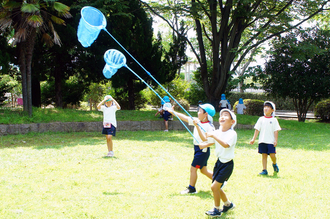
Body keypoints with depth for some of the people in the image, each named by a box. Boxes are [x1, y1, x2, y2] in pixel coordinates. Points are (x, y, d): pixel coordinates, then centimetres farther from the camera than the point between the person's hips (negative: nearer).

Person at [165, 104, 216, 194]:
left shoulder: (209, 126, -20)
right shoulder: (197, 121, 2)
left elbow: (205, 139, -30)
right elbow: (185, 118, 6)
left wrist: (197, 126, -36)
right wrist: (172, 112, 3)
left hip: (203, 150, -8)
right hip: (197, 148, 8)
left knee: (193, 168, -3)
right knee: (203, 170, 16)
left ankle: (191, 188, 10)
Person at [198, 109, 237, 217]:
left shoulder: (232, 133, -17)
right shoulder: (217, 132, 3)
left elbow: (226, 144, -34)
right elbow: (209, 142, 17)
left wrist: (213, 136, -37)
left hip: (227, 164, -7)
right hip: (219, 162, 7)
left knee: (215, 186, -11)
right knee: (217, 187, 14)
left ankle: (217, 210, 7)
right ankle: (228, 204, 38)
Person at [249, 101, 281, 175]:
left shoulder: (274, 120, 3)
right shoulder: (261, 119, 9)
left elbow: (276, 131, 0)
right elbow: (257, 130, 10)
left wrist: (275, 140, -9)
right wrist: (253, 139, 4)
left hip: (271, 141, -2)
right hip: (262, 141, 2)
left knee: (272, 155, -8)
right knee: (264, 155, 2)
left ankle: (274, 164, 23)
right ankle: (264, 170, 7)